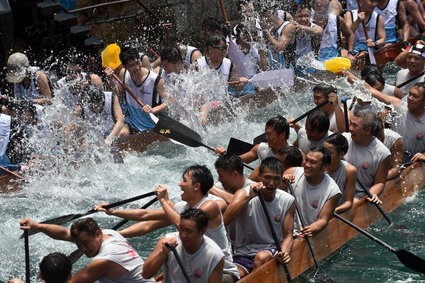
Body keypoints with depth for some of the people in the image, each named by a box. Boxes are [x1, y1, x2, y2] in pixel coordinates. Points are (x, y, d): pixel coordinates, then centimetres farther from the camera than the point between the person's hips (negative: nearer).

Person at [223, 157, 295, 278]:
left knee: (261, 257, -32)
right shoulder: (244, 193, -8)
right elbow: (225, 220, -24)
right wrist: (249, 196, -32)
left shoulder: (287, 201, 0)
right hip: (242, 253, -2)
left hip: (271, 250, 2)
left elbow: (288, 235, 3)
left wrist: (284, 252, -20)